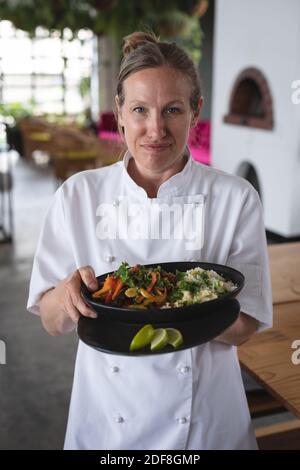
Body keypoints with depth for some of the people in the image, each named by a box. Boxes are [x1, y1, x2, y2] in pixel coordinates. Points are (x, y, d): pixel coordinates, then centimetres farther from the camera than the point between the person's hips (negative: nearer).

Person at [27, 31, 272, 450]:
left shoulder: (236, 198, -12)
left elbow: (240, 328, -12)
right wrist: (67, 294, -30)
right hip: (104, 424, 1)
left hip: (206, 425, 0)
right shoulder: (77, 196, -10)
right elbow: (53, 322, -8)